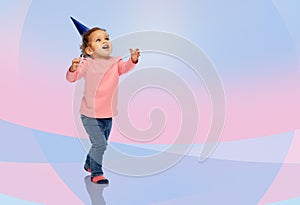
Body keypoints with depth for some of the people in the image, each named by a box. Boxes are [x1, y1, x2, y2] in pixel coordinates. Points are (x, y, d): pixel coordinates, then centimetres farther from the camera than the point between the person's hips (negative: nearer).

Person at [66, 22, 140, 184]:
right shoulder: (87, 64, -10)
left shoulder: (115, 63, 0)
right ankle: (96, 174, 11)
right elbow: (71, 78, -14)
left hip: (108, 115, 5)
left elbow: (125, 67, -17)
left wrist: (133, 59, -37)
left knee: (102, 143, 20)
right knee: (99, 143, -11)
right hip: (90, 115, -5)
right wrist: (73, 68, -35)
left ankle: (89, 164, 46)